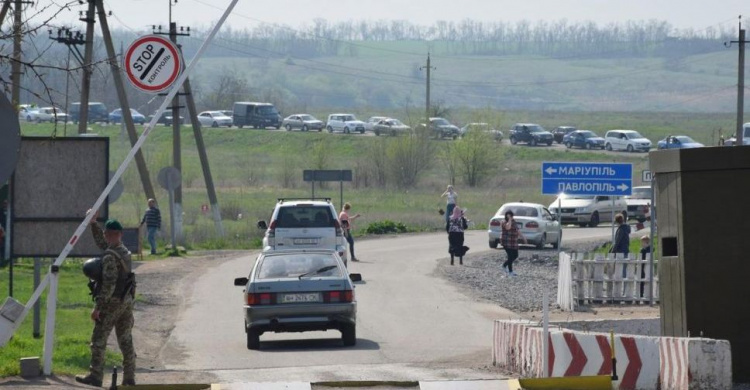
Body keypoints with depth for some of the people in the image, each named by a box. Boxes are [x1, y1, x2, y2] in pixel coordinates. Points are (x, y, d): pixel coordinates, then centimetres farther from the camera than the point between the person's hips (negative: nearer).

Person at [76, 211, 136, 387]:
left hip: (112, 302, -8)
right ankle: (129, 378, 9)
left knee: (98, 340, -1)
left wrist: (98, 307, -21)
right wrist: (93, 223, 21)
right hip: (127, 301, 8)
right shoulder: (125, 251, 8)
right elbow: (101, 242, 25)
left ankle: (95, 376, -2)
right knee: (126, 340, 9)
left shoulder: (110, 257, -18)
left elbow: (108, 285, -23)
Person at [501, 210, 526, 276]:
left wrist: (523, 237, 18)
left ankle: (505, 265, 29)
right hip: (507, 242, -8)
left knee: (515, 256, 10)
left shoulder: (513, 222, 14)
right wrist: (509, 220, -25)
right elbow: (508, 227, -34)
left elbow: (517, 231, 21)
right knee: (510, 256, -9)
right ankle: (510, 272, -1)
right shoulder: (505, 223, -11)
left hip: (514, 242, 8)